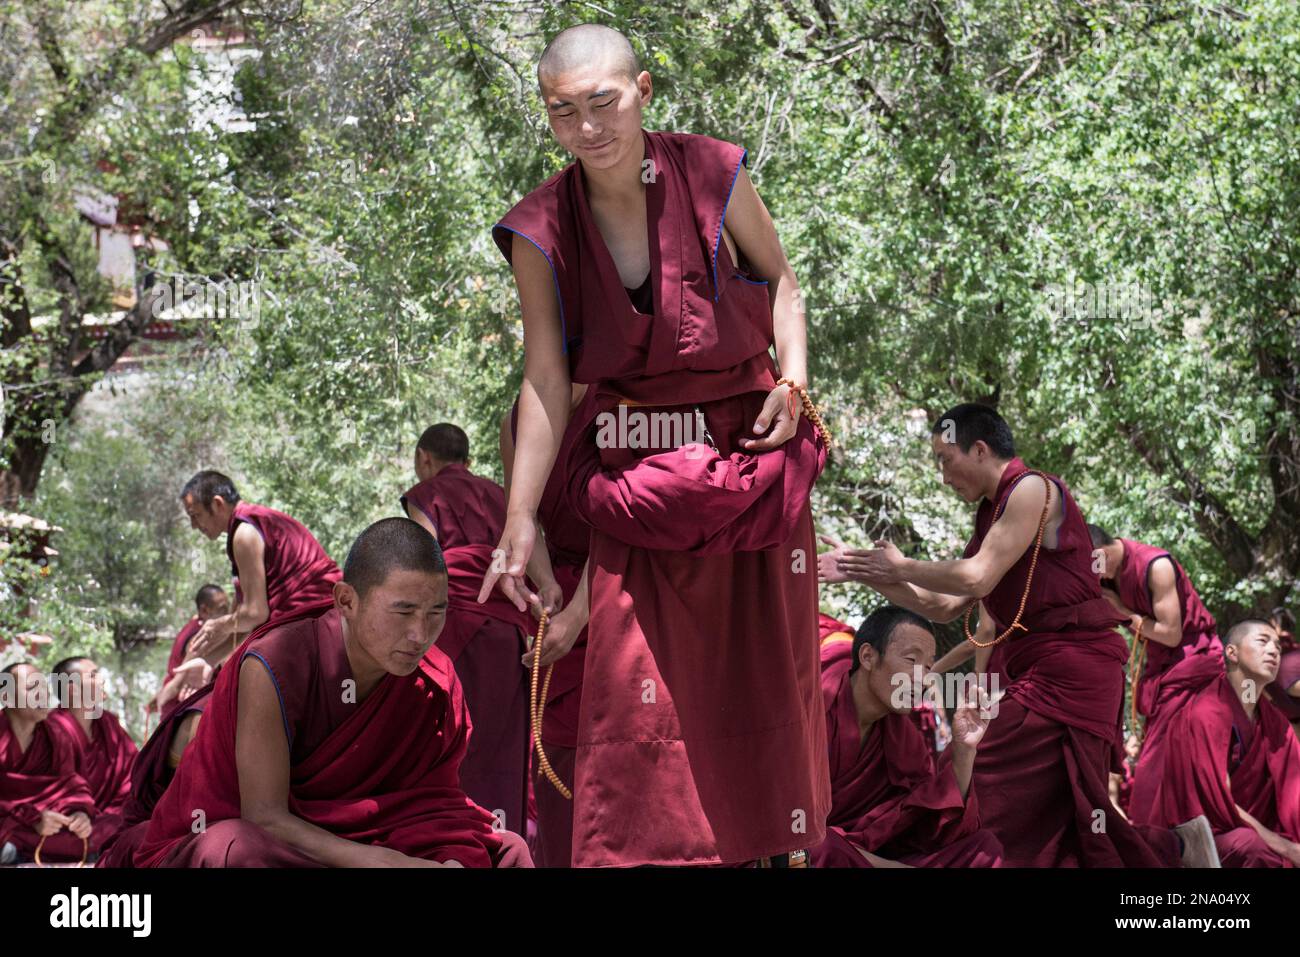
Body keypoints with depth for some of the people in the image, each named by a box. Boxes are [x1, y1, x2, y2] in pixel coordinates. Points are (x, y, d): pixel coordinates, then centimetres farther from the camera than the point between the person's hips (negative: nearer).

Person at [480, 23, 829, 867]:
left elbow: (778, 277, 8)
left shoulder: (713, 178, -8)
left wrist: (793, 378, -8)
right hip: (634, 477, 0)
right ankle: (638, 853, 2)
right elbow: (546, 381, -5)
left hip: (751, 451, 0)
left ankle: (785, 845, 19)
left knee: (772, 669, 5)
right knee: (635, 685, -7)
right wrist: (521, 520, -10)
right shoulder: (542, 233, -6)